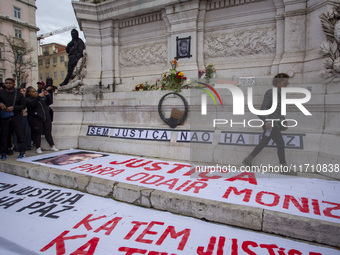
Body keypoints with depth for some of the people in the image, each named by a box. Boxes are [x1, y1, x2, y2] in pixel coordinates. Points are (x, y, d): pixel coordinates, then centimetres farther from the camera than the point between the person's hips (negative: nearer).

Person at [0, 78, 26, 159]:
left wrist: (13, 107, -11)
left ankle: (22, 151, 3)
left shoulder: (19, 94, 6)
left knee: (20, 134, -5)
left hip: (16, 117, -1)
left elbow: (23, 105, 3)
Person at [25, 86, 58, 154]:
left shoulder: (42, 97, 14)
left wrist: (47, 95, -3)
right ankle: (38, 148, 13)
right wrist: (39, 96, -25)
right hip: (36, 119, -4)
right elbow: (32, 104, -21)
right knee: (37, 133, 1)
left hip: (46, 118, 4)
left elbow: (49, 102, 12)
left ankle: (52, 146, 13)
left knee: (48, 133, 7)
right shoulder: (27, 99, -1)